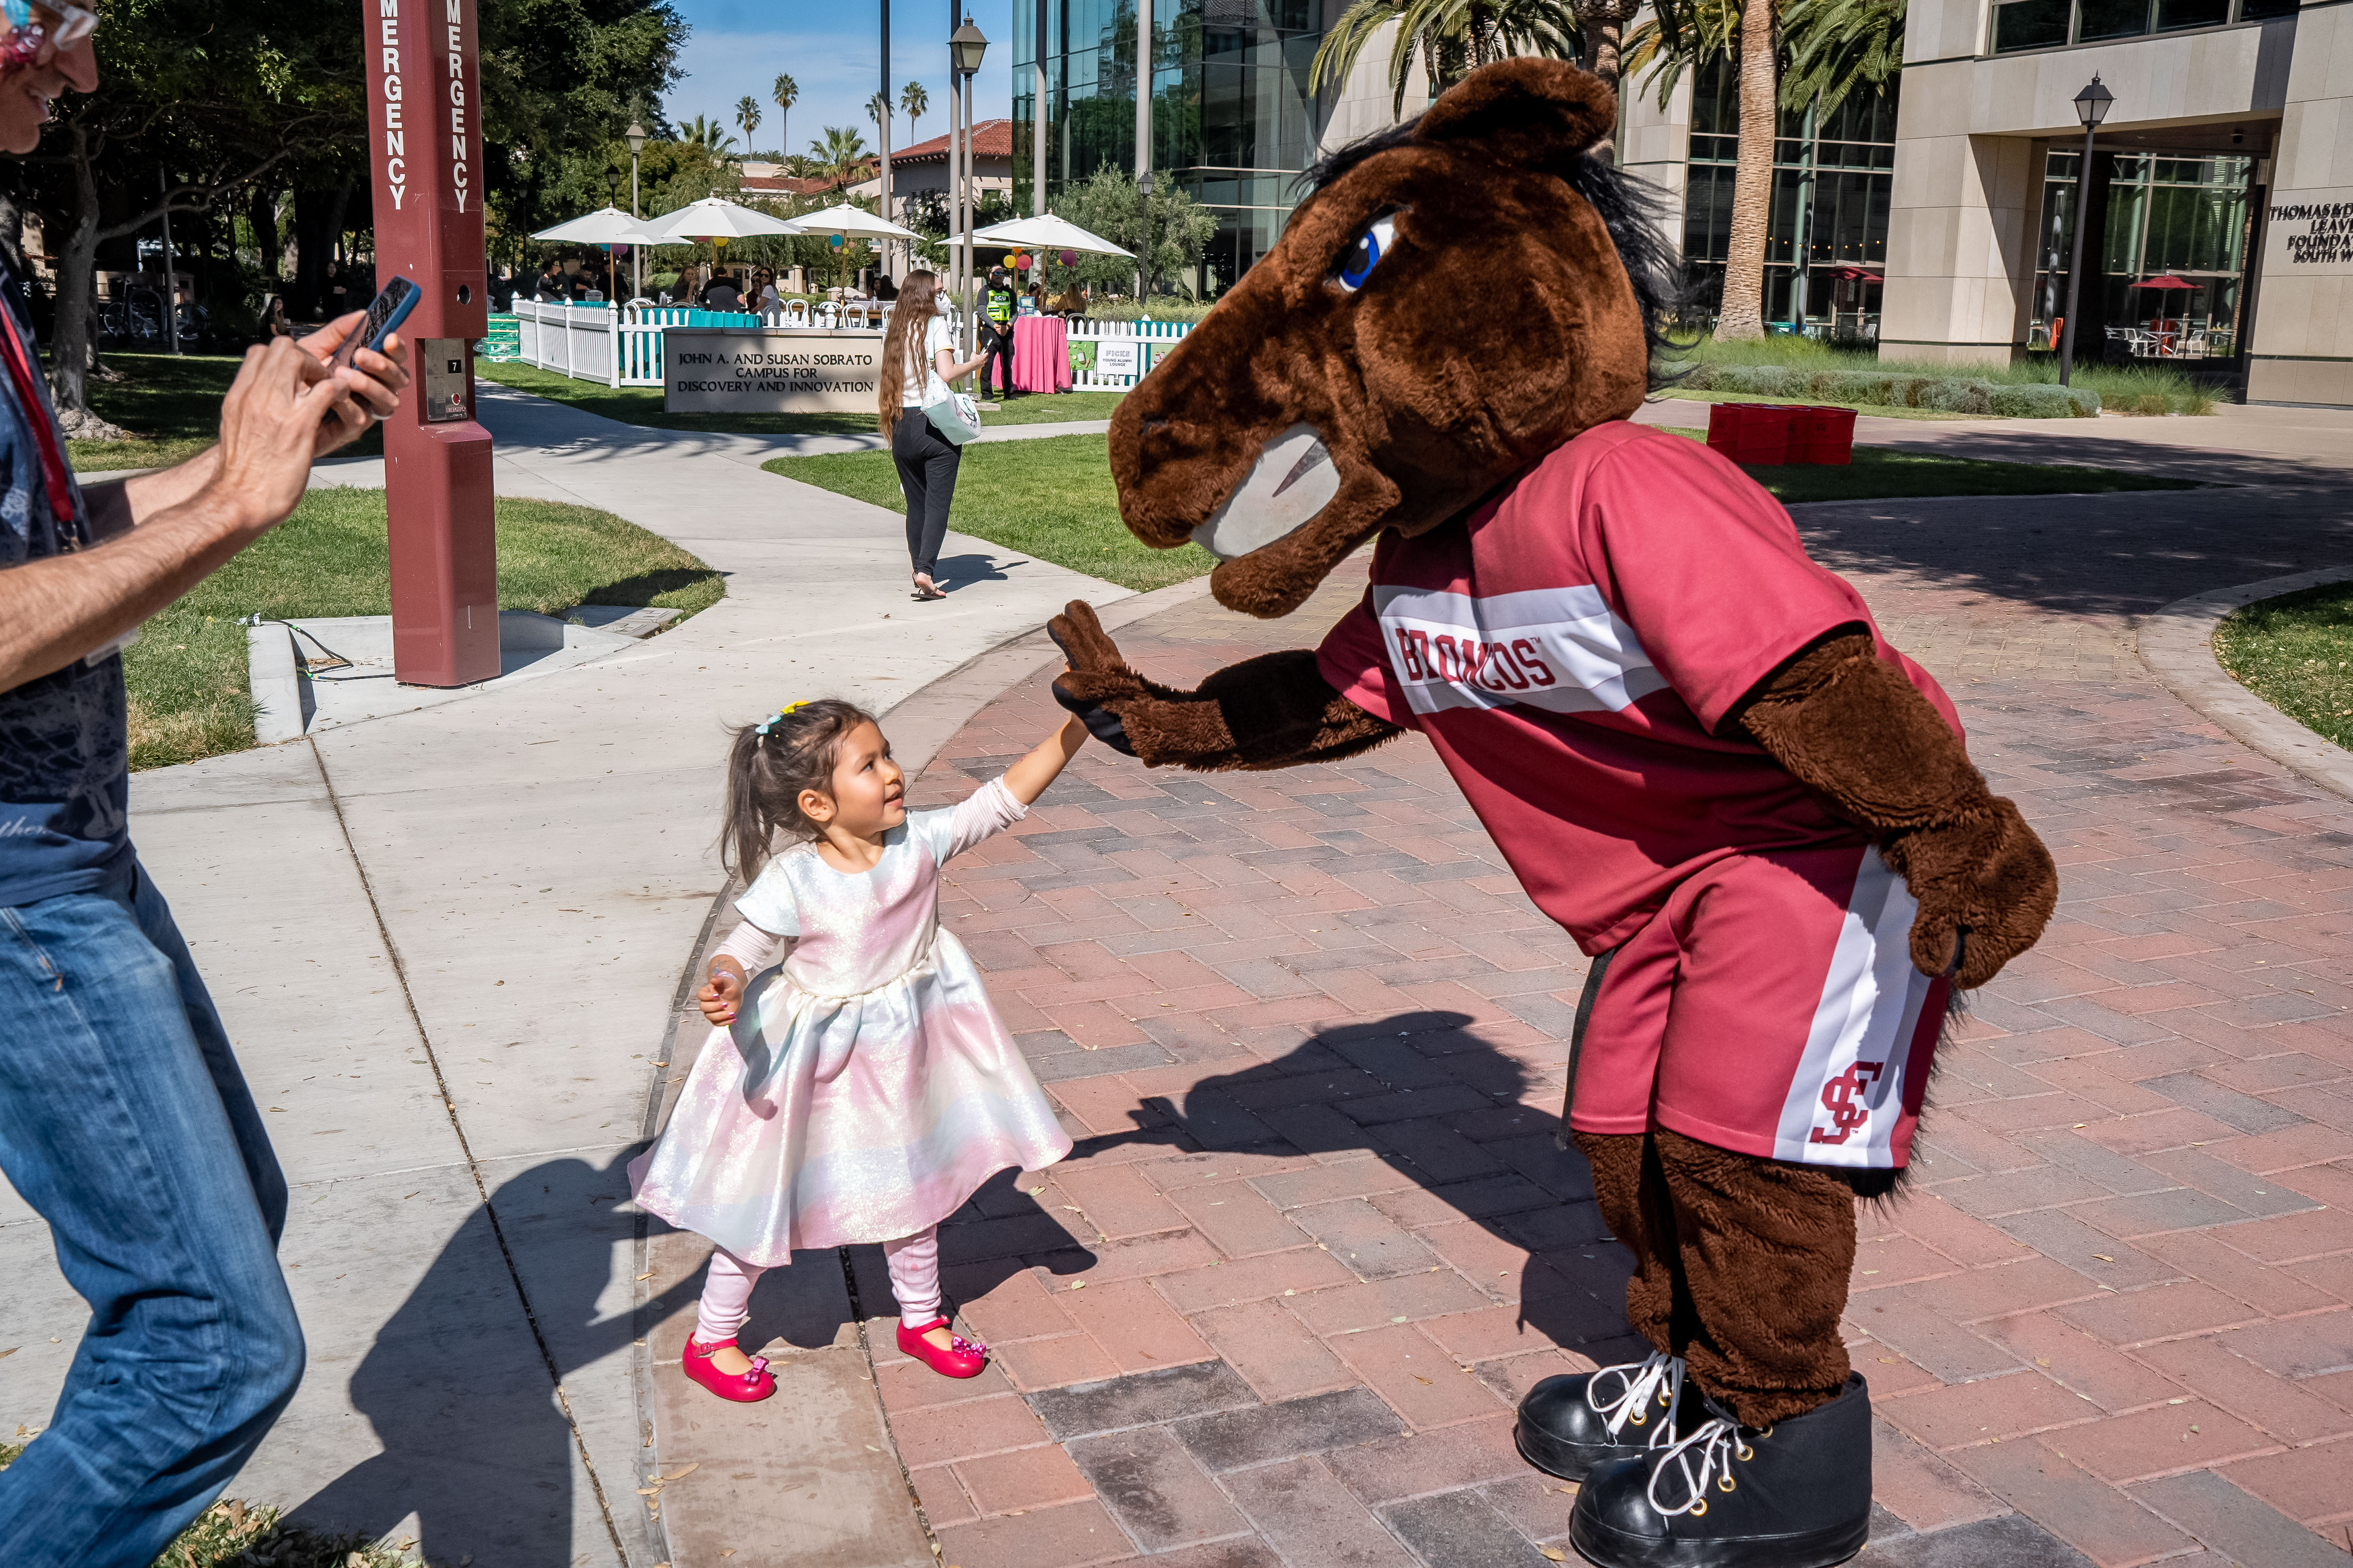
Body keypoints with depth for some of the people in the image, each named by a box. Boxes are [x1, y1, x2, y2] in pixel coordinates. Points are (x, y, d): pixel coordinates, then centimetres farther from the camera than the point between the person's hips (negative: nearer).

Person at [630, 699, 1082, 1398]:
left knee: (914, 1187, 20)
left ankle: (922, 1317, 43)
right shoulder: (792, 881, -25)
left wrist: (1076, 726, -20)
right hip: (807, 1059, -5)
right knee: (763, 1204, 9)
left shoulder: (919, 841, -14)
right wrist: (727, 987, -45)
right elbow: (742, 952, -21)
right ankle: (711, 1339, 30)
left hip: (900, 1054, 5)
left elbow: (1005, 796, -13)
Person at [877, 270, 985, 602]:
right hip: (936, 423, -5)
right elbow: (946, 373, -13)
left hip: (901, 425, 5)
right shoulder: (936, 324, -4)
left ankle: (919, 572, 13)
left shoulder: (894, 331, 12)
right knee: (937, 502, -4)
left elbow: (891, 380, 13)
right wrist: (973, 364, 4)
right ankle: (926, 571, -16)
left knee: (916, 503, 13)